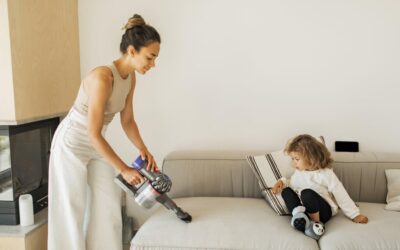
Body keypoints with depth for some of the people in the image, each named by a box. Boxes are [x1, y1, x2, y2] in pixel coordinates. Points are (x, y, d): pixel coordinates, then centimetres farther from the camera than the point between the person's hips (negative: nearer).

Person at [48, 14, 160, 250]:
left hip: (96, 146, 8)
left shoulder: (130, 77, -5)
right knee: (72, 211, 3)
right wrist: (124, 169, -24)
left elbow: (127, 120, 5)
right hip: (72, 145, -8)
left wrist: (143, 149, -10)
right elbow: (94, 134, -29)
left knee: (109, 205, 11)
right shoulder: (102, 78, -31)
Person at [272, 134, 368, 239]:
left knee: (307, 193, -33)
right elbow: (293, 183, 24)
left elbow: (341, 195, -9)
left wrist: (355, 215, -10)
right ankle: (298, 215, -35)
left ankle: (317, 224, -20)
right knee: (286, 191, -13)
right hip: (305, 209, 6)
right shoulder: (299, 172, 7)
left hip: (323, 210, -6)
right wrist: (283, 181, 1)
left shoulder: (326, 174, -11)